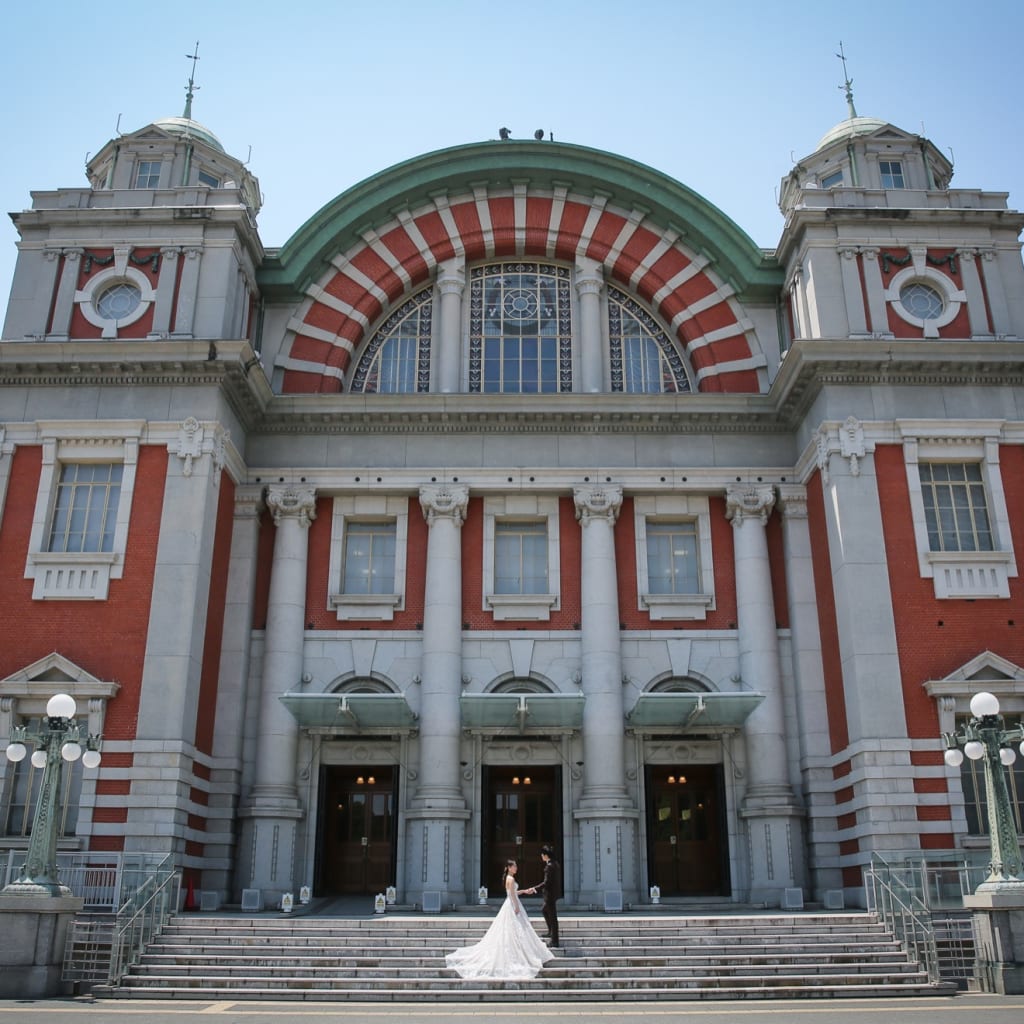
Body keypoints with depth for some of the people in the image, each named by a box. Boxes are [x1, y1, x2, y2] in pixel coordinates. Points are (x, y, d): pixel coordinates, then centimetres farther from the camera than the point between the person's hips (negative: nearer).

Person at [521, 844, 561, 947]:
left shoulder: (549, 866, -22)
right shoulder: (556, 864, 7)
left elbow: (546, 882, -26)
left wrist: (534, 889, -23)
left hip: (550, 894, -10)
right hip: (555, 893, 10)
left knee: (552, 917, -1)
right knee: (544, 909, 27)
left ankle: (554, 942, 7)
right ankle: (551, 932, 33)